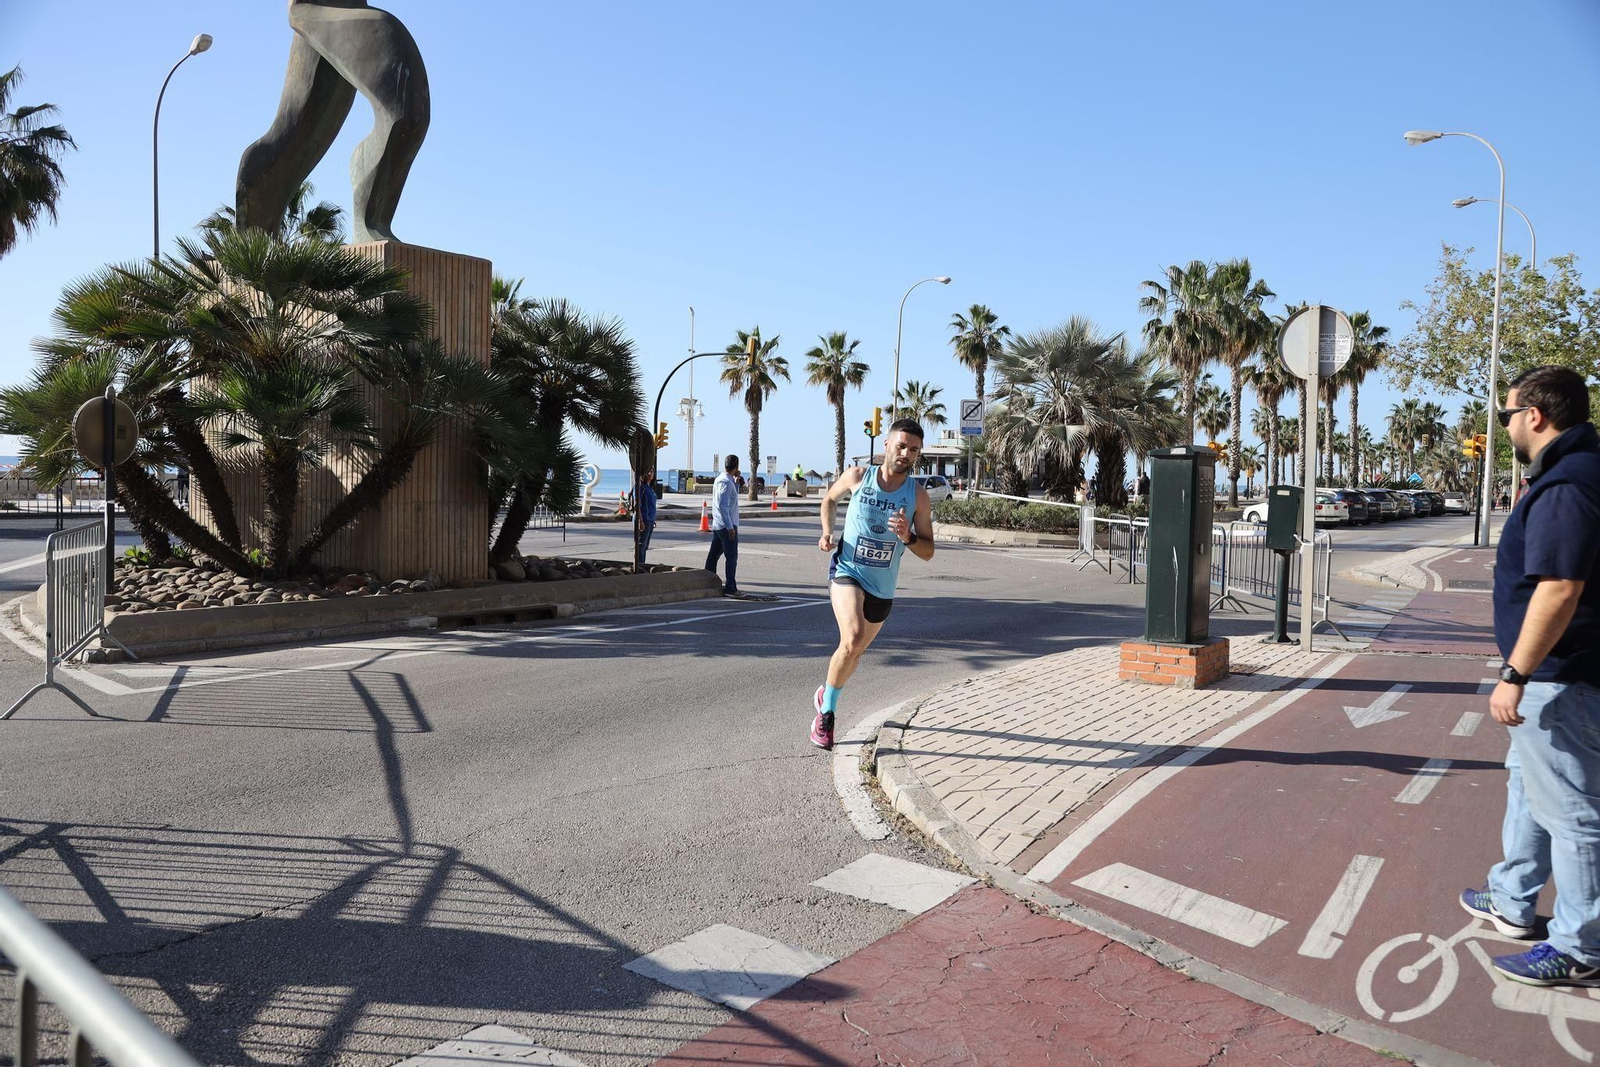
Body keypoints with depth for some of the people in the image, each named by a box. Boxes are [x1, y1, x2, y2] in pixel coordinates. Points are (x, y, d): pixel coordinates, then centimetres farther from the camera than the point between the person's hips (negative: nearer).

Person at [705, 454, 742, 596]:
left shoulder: (719, 479, 13)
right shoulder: (726, 482, -17)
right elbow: (723, 506, -22)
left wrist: (736, 482, 14)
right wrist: (730, 527, -22)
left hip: (717, 525, 10)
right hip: (726, 525, -10)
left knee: (714, 555, 12)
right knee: (732, 557, -6)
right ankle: (730, 587, -6)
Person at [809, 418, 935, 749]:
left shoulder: (918, 495, -6)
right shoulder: (858, 476, -7)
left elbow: (928, 552, -4)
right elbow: (829, 498, 15)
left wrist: (908, 537, -25)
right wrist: (827, 532, -2)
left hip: (883, 587, 3)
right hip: (847, 572, -3)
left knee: (856, 650, 18)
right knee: (852, 640, -27)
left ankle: (826, 692, 49)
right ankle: (825, 713, -9)